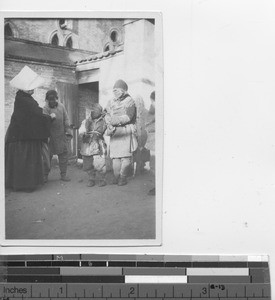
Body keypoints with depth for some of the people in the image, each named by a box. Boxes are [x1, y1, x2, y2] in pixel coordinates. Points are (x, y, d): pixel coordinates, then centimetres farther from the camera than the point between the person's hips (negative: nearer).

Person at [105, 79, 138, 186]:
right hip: (115, 132, 4)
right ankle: (116, 177, 5)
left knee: (125, 155, -4)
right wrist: (110, 126, -14)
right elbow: (107, 116, 5)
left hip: (126, 131, -4)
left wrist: (114, 121, -19)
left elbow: (128, 117, -12)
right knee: (115, 155, 0)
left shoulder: (129, 101, 1)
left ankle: (123, 177, 1)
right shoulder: (111, 102, 16)